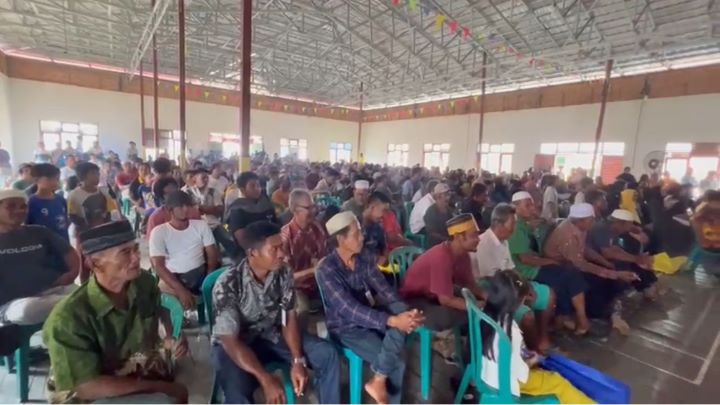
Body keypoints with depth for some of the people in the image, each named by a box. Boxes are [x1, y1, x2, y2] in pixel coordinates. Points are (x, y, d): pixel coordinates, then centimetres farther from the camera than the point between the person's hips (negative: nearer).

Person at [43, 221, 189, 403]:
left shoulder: (144, 282, -12)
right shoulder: (68, 318, -26)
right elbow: (87, 387, -23)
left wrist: (171, 337, -8)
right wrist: (161, 387, -22)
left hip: (142, 373, 6)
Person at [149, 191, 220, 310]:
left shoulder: (201, 225, 9)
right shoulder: (159, 231, 1)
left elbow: (212, 255, 4)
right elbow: (158, 265, -9)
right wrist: (181, 290, -24)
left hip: (200, 274, 2)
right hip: (173, 278, -2)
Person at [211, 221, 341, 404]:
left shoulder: (283, 274, -13)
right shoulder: (227, 285, -27)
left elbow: (289, 318, -6)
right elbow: (230, 340, -26)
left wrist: (298, 361, -17)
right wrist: (265, 379, -33)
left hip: (272, 335, 4)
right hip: (235, 343, -4)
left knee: (327, 354, -10)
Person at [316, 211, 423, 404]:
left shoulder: (366, 257, -4)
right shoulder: (326, 269, -23)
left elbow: (384, 289, -8)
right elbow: (349, 309, -29)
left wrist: (405, 311, -27)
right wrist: (392, 320, -36)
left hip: (368, 317, 6)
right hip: (346, 327, -6)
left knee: (400, 311, -25)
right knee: (397, 363, -19)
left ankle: (379, 379, -12)